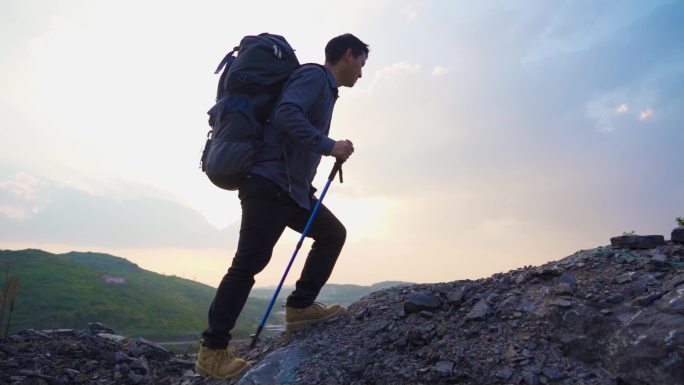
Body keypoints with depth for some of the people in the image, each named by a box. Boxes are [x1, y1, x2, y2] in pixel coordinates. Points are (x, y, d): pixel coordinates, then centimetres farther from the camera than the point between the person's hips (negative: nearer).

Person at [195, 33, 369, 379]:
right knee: (249, 262, -11)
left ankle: (299, 307, 11)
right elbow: (286, 114, -21)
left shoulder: (324, 88, 23)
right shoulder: (314, 75, -5)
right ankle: (212, 350, -3)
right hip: (269, 181, -10)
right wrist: (329, 145, -21)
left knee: (333, 233, 11)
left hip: (292, 187, 10)